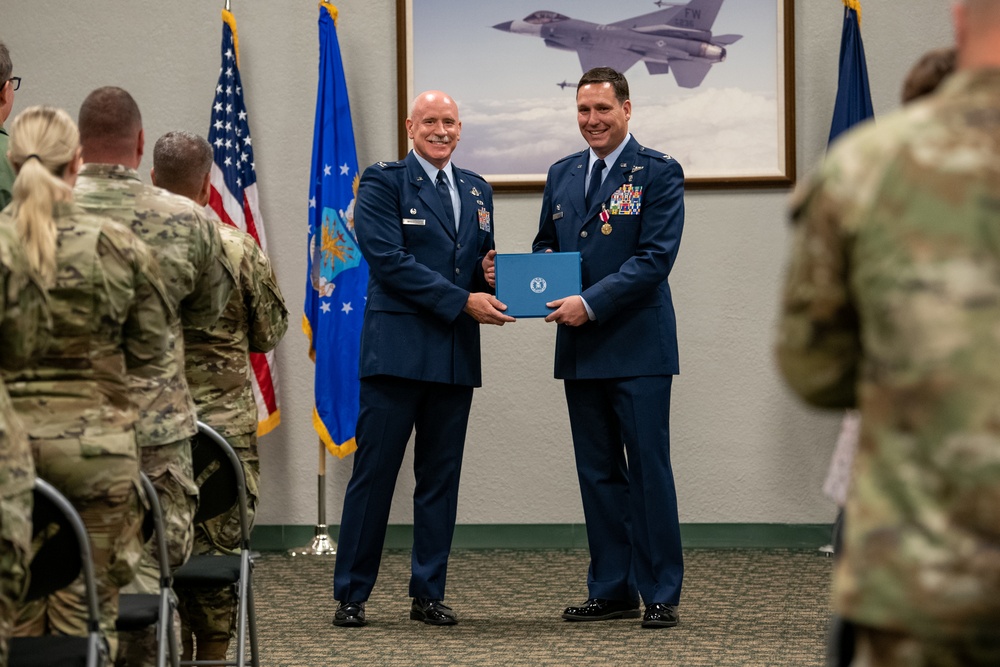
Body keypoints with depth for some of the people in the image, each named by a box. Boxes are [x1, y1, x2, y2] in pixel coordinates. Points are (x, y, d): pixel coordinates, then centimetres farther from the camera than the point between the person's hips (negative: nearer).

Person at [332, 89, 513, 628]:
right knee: (374, 474, -3)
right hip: (397, 350, -5)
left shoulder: (478, 191, 17)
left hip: (456, 355, 6)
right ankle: (351, 595, 4)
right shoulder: (382, 183, -2)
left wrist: (491, 272, -3)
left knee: (440, 478, 8)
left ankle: (429, 594, 15)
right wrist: (463, 301, -17)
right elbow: (389, 261, -12)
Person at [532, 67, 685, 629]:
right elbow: (545, 242, 22)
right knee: (598, 473, 10)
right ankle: (612, 590, 17)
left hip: (637, 346, -6)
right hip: (581, 349, 6)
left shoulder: (659, 173, -5)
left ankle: (662, 593, 3)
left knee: (649, 470, -3)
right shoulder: (562, 175, 14)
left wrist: (590, 303, -20)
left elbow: (655, 259, -13)